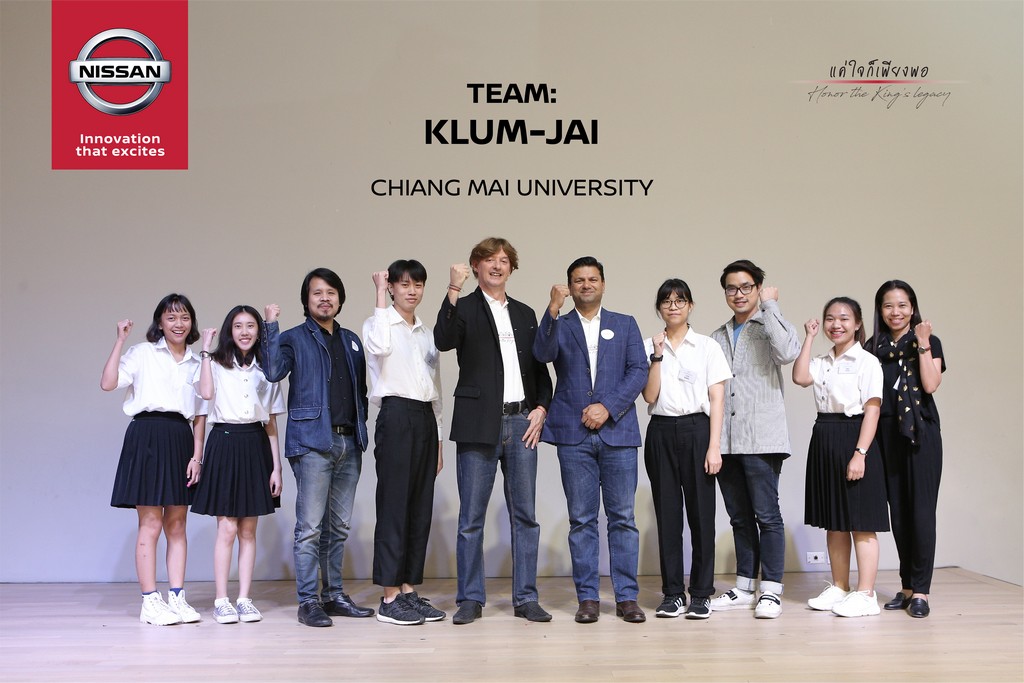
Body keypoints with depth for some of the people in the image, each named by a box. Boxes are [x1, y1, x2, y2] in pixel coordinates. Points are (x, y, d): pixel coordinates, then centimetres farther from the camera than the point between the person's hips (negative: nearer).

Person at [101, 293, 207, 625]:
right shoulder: (142, 354, 4)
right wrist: (120, 341, -10)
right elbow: (108, 382, -11)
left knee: (177, 524, 7)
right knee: (151, 523, -4)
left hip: (181, 440, 4)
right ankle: (150, 602, 2)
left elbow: (200, 416, 13)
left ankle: (177, 597, 12)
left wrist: (197, 455, 4)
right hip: (148, 435, -4)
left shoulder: (196, 364, 15)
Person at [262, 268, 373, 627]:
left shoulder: (351, 340, 18)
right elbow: (273, 372, -17)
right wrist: (270, 327, -18)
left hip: (348, 442, 5)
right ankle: (308, 601, 1)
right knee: (310, 527, -5)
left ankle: (333, 595, 19)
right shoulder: (294, 338, 3)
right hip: (312, 442, -5)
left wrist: (361, 436, 12)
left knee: (339, 526, 10)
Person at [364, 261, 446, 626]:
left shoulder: (427, 334, 21)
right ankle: (389, 598, -1)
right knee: (394, 503, -6)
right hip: (396, 415, -7)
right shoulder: (378, 323, 2)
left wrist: (438, 440, 18)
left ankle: (409, 590, 13)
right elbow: (379, 346, -25)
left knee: (421, 506, 6)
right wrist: (380, 294, -15)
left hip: (425, 418, 7)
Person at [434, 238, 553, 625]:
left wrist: (541, 408, 3)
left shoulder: (525, 314, 17)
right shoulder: (464, 309, 4)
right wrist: (453, 292, -23)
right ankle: (470, 599, 12)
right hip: (479, 424, -4)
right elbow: (443, 342, -17)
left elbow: (540, 367, 17)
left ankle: (525, 598, 14)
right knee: (471, 518, 2)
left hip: (522, 422, 4)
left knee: (525, 515, 6)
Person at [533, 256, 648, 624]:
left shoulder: (625, 324, 13)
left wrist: (608, 407, -9)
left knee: (623, 518, 2)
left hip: (617, 431, 0)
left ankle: (626, 596, 9)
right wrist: (553, 311, -22)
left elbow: (638, 371, 2)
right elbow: (543, 354, -10)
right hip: (574, 434, 0)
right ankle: (588, 597, 9)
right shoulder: (559, 326, 11)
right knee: (581, 520, 3)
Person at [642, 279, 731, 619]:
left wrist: (714, 446, -7)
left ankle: (701, 594, 9)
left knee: (701, 512, -1)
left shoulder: (708, 347, 4)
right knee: (667, 513, 4)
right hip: (661, 431, 2)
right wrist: (658, 356, -10)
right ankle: (673, 593, 13)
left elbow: (716, 400, 0)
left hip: (696, 429, -1)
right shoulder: (649, 347, 8)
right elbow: (650, 396, -2)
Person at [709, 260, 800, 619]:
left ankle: (771, 590, 3)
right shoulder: (717, 338, 18)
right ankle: (744, 587, 20)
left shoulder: (771, 327, 3)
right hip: (725, 439, 5)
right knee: (739, 517, 11)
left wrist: (769, 306, -12)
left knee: (766, 514, -4)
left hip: (762, 439, -5)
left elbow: (788, 352, -21)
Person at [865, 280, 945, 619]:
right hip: (886, 434, 3)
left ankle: (920, 589, 2)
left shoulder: (929, 342, 4)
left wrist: (923, 344, -12)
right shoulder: (873, 346, 10)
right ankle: (907, 587, 16)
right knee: (898, 511, 7)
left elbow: (930, 385, -12)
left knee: (921, 510, -5)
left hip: (920, 432, -3)